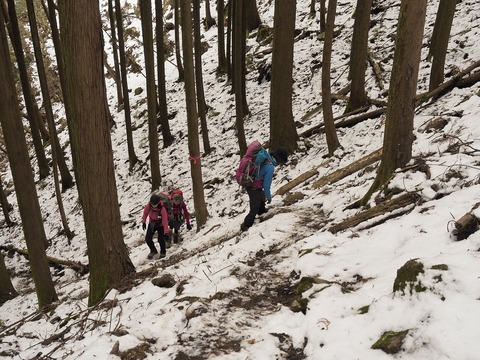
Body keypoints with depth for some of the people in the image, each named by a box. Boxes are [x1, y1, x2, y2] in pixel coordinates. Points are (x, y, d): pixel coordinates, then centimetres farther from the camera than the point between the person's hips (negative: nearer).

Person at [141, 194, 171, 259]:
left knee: (161, 240, -9)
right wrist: (143, 221, 2)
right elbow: (145, 212, -1)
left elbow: (165, 221, -33)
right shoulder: (148, 205, -23)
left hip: (160, 225, -4)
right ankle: (153, 251, 29)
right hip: (152, 224, 4)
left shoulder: (162, 209, -34)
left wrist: (166, 232, -35)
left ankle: (163, 252, 21)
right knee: (148, 239, 1)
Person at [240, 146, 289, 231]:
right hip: (254, 188, -9)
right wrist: (269, 197, -5)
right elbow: (266, 185, -21)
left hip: (248, 182, 9)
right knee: (254, 209, 4)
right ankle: (246, 226, 13)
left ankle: (261, 210, 59)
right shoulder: (270, 168, -27)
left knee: (261, 196, 35)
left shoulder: (265, 157, -4)